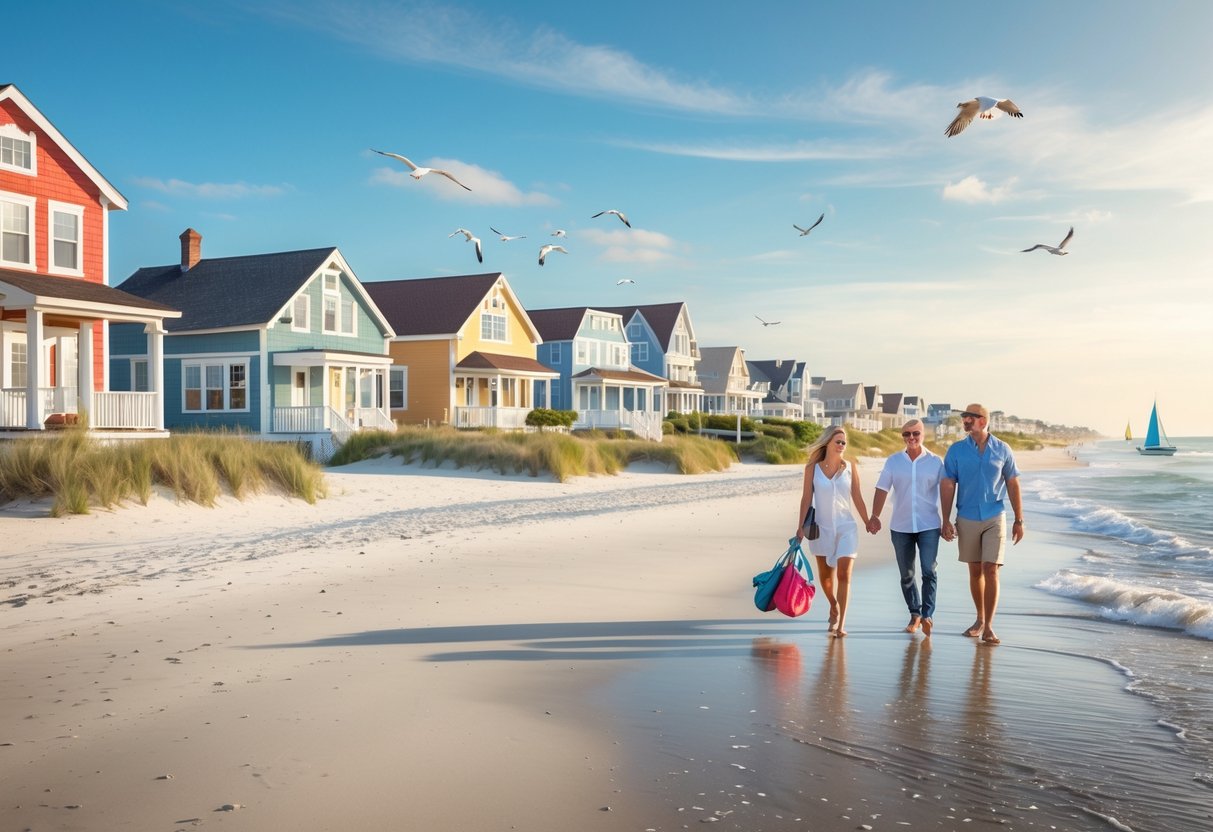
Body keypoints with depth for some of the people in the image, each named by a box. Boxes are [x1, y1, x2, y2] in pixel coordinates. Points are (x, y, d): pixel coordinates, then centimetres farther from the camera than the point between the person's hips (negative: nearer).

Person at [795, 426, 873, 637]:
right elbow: (806, 498, -2)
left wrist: (867, 522, 7)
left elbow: (857, 497, 6)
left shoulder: (850, 467, 1)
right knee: (825, 575, 14)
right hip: (821, 527, 1)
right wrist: (801, 526, -6)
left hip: (846, 527, -1)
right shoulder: (812, 468, -2)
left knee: (844, 574, -10)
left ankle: (841, 623, -9)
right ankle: (834, 607, 41)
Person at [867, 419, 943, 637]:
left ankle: (927, 615, -5)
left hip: (929, 526, -2)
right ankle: (915, 614, 22)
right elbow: (882, 490, 4)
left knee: (929, 571, -12)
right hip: (900, 526, 2)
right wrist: (875, 516, -5)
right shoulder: (893, 461, 5)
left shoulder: (935, 461, 1)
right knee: (906, 575, 9)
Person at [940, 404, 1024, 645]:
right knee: (975, 571, 10)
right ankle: (980, 619, 26)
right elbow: (947, 485, -1)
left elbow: (1013, 485, 4)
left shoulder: (1002, 450, 0)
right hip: (967, 519, 1)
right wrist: (946, 521, -7)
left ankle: (988, 627, -6)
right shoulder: (956, 450, -1)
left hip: (995, 518, -1)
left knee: (990, 570, -9)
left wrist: (1019, 520, 3)